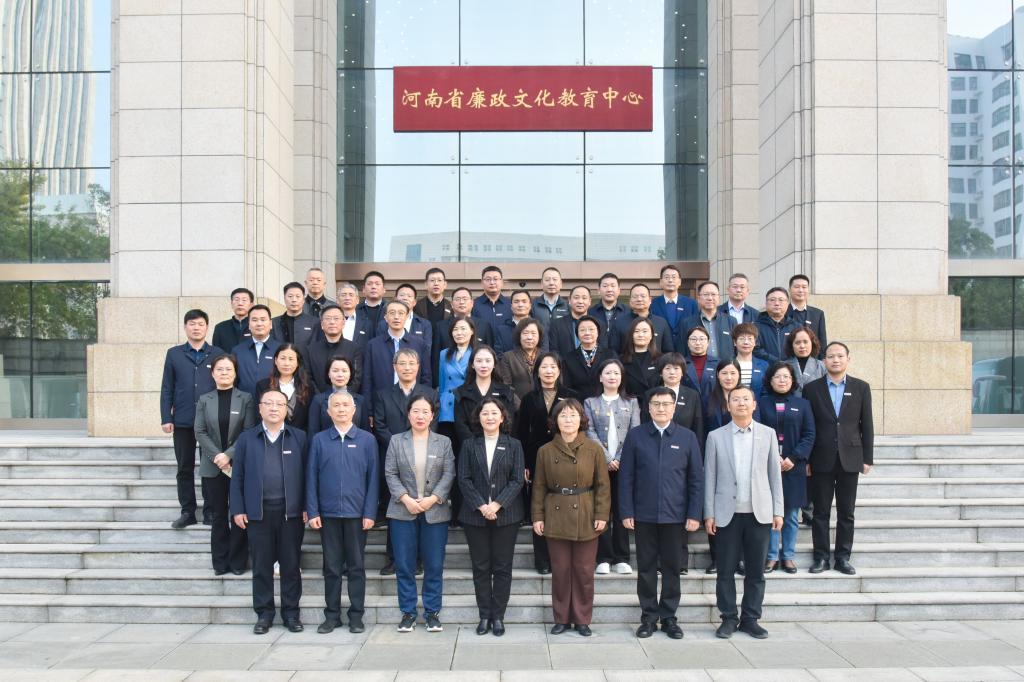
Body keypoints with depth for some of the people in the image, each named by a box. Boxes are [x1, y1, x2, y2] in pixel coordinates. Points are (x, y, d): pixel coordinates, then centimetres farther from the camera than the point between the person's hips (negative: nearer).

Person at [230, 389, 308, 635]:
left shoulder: (298, 438, 5)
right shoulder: (247, 438, 7)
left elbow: (305, 474, 2)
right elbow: (238, 477, 6)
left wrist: (306, 507, -3)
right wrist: (238, 509, -1)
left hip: (291, 512, 0)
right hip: (258, 512, 0)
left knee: (291, 565, 6)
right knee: (261, 566, 6)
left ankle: (291, 612, 16)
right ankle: (264, 613, 17)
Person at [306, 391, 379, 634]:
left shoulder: (366, 440, 1)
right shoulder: (319, 440, 3)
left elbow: (373, 478, 0)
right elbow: (311, 478, 3)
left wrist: (370, 513, -6)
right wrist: (312, 512, -4)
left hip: (357, 513, -1)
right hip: (328, 514, 1)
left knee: (356, 566, 7)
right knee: (332, 567, 9)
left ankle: (356, 615, 16)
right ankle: (332, 615, 18)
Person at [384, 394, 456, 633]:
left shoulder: (444, 442, 7)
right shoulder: (396, 441, 6)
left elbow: (449, 474, 0)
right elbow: (390, 474, 1)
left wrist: (432, 499, -13)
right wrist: (406, 499, -12)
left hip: (435, 512, 0)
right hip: (403, 511, 0)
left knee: (434, 566, 3)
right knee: (404, 565, 3)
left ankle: (432, 612, 14)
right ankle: (408, 612, 14)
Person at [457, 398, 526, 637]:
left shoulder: (513, 445, 5)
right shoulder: (469, 446, 6)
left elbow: (517, 480, -2)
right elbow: (464, 479, -1)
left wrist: (497, 505, -14)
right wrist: (481, 506, -13)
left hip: (506, 515, -1)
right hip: (476, 515, 1)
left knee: (502, 568, 3)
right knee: (480, 568, 5)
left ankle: (498, 616, 11)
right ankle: (484, 616, 14)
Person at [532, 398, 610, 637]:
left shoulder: (593, 449, -2)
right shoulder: (545, 451, 2)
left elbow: (602, 485, -1)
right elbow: (539, 487, 6)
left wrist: (602, 515, -8)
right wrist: (537, 517, 1)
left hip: (586, 518, -1)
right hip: (556, 518, 1)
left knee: (584, 571, 5)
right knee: (560, 570, 6)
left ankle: (582, 619, 18)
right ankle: (561, 618, 19)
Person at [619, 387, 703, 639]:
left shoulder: (687, 437, 3)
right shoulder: (635, 436, 2)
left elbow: (696, 479, 3)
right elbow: (626, 477, 1)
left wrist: (694, 514, -3)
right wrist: (626, 512, -5)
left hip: (675, 515, 0)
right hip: (644, 515, 0)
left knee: (672, 568, 8)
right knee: (646, 568, 7)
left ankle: (669, 617, 19)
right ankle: (649, 616, 17)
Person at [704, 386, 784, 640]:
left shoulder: (768, 434, 6)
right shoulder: (716, 436, 3)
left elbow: (775, 474, 6)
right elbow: (710, 477, 3)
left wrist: (778, 511, 2)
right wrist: (709, 514, -2)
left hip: (759, 513, 1)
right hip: (727, 514, -1)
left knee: (756, 571, 6)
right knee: (726, 571, 4)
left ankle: (750, 619, 18)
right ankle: (729, 618, 16)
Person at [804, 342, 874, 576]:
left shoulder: (861, 387, 5)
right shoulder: (812, 388, 2)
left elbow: (867, 425, 5)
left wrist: (867, 458, 1)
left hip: (850, 459, 1)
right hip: (822, 460, -1)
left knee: (846, 513, 6)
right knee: (820, 512, 4)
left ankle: (843, 558, 15)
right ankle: (821, 557, 12)